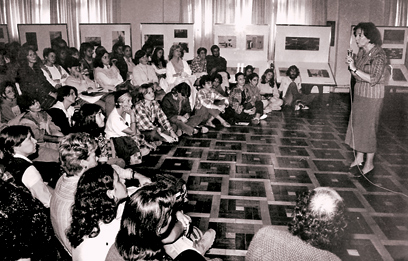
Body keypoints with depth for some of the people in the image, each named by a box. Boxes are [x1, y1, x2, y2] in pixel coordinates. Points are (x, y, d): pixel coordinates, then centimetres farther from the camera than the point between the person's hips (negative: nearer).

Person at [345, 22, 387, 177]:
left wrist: (355, 69, -25)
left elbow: (373, 79, -24)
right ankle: (359, 158, 29)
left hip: (372, 97, -8)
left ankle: (369, 164, 13)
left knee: (368, 129, 0)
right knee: (357, 126, 14)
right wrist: (351, 65, -7)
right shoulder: (362, 52, 5)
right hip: (359, 94, 8)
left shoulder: (378, 55, -18)